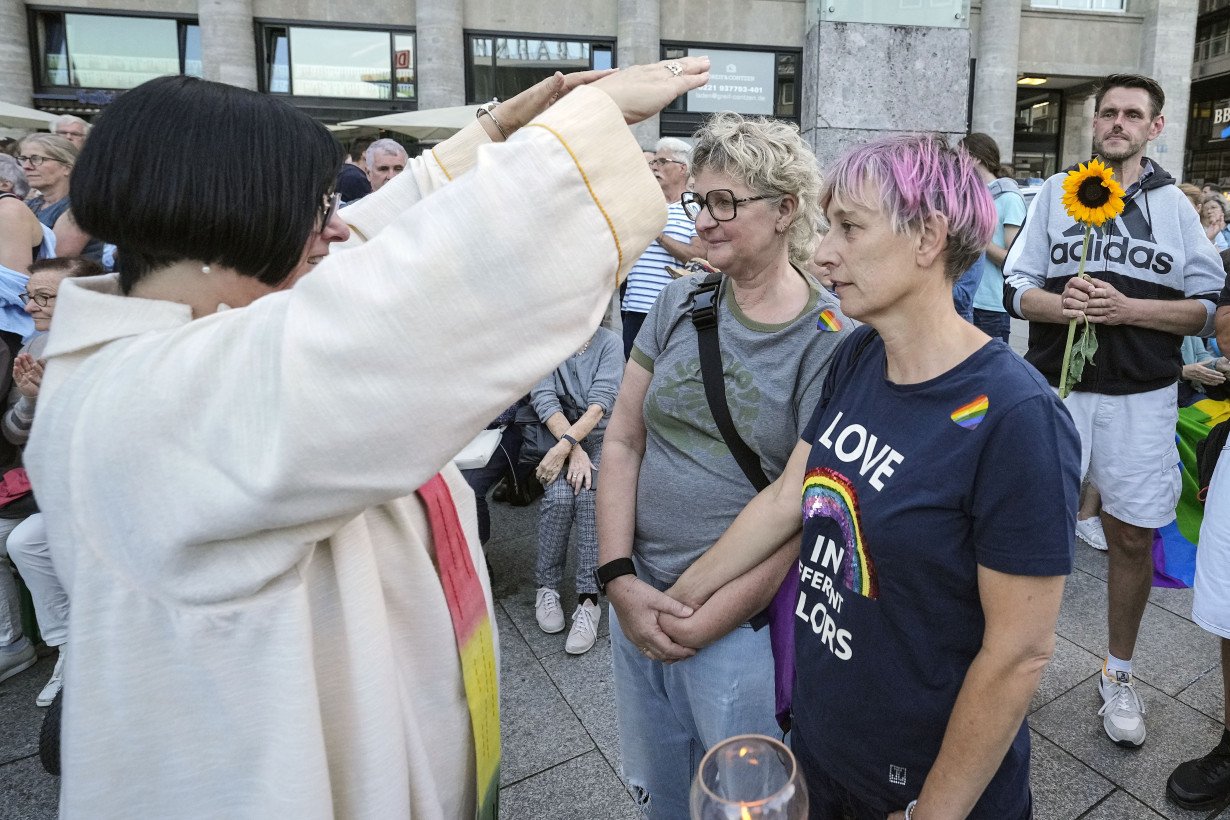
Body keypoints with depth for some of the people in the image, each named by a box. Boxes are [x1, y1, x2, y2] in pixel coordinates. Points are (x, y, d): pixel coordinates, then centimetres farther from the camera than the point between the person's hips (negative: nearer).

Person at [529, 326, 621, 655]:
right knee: (559, 495, -27)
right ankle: (546, 587, -10)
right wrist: (575, 451, -23)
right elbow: (545, 400, -11)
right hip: (557, 435, 1)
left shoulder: (609, 342, -3)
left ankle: (589, 599, -25)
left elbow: (600, 403, -14)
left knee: (589, 494, -28)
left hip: (599, 437, 0)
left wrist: (565, 446, -27)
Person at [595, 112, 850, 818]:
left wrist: (706, 622, -12)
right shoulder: (680, 304, 1)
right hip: (639, 597, 5)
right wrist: (619, 579, -7)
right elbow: (623, 441, 1)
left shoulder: (830, 339, -12)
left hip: (745, 618, -4)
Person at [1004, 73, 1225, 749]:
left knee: (1132, 537, 8)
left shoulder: (1175, 205, 7)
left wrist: (1127, 308, -14)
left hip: (1140, 398, 1)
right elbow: (1017, 289, 4)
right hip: (1055, 387, 0)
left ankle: (1118, 675, 26)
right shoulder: (1055, 193, 8)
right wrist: (1060, 303, -16)